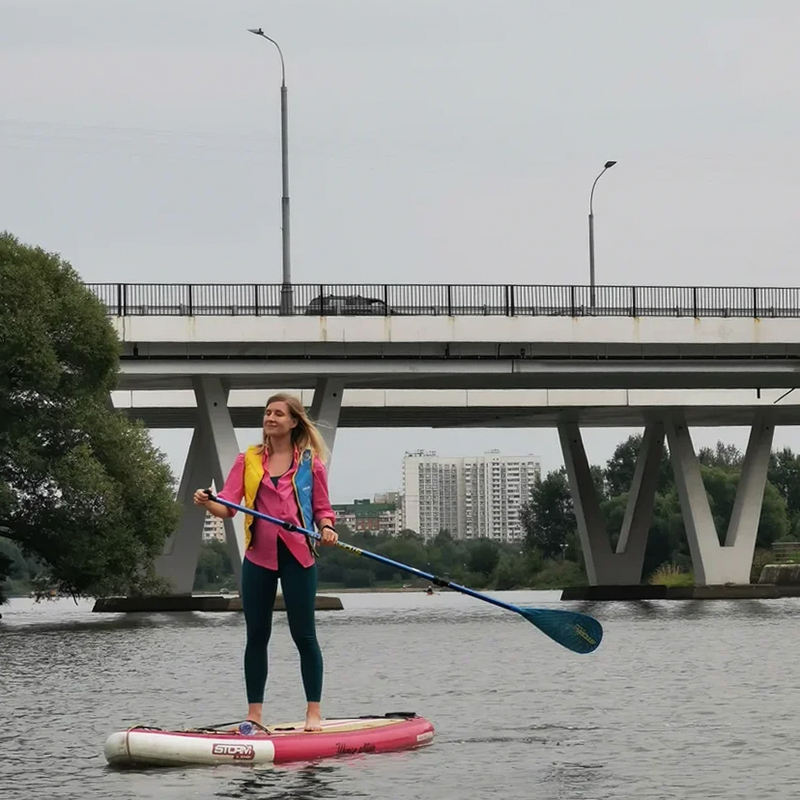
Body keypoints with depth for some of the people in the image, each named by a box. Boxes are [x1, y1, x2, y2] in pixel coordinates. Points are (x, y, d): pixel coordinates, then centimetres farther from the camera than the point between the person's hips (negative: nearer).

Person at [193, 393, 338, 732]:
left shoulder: (310, 462, 4)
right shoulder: (248, 460, 7)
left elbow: (322, 509, 8)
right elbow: (227, 506, -1)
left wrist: (326, 528, -13)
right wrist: (207, 503, -22)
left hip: (297, 555, -2)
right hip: (259, 555, 2)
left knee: (303, 634, 0)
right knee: (256, 635, 6)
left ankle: (314, 712, 6)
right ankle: (254, 712, 12)